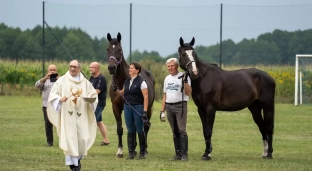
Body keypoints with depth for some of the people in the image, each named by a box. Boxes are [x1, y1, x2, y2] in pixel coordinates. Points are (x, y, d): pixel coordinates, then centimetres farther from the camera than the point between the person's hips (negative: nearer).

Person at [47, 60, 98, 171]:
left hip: (81, 116, 2)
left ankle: (78, 158, 23)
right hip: (67, 115, -2)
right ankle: (72, 162, -1)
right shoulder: (62, 80, 4)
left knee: (82, 139, -3)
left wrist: (89, 98, -9)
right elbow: (53, 94, 3)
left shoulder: (85, 82, 10)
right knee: (69, 139, -9)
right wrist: (60, 99, -18)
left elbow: (94, 95, 14)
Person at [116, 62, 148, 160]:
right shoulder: (127, 82, 11)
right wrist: (117, 91, 3)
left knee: (140, 131, 1)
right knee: (130, 131, 8)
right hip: (127, 107, 6)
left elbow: (146, 97, -13)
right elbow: (123, 93, 24)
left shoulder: (141, 82, -9)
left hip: (138, 108, -6)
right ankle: (131, 152, 12)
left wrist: (145, 111, -19)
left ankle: (142, 153, 8)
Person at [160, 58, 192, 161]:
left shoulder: (183, 77, -3)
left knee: (182, 130, -12)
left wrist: (185, 81, -23)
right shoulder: (167, 79, 16)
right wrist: (162, 110, 15)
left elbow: (188, 93, -10)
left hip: (180, 106, -6)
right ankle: (178, 154, 12)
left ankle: (184, 154, -12)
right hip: (169, 107, 6)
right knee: (175, 132, 8)